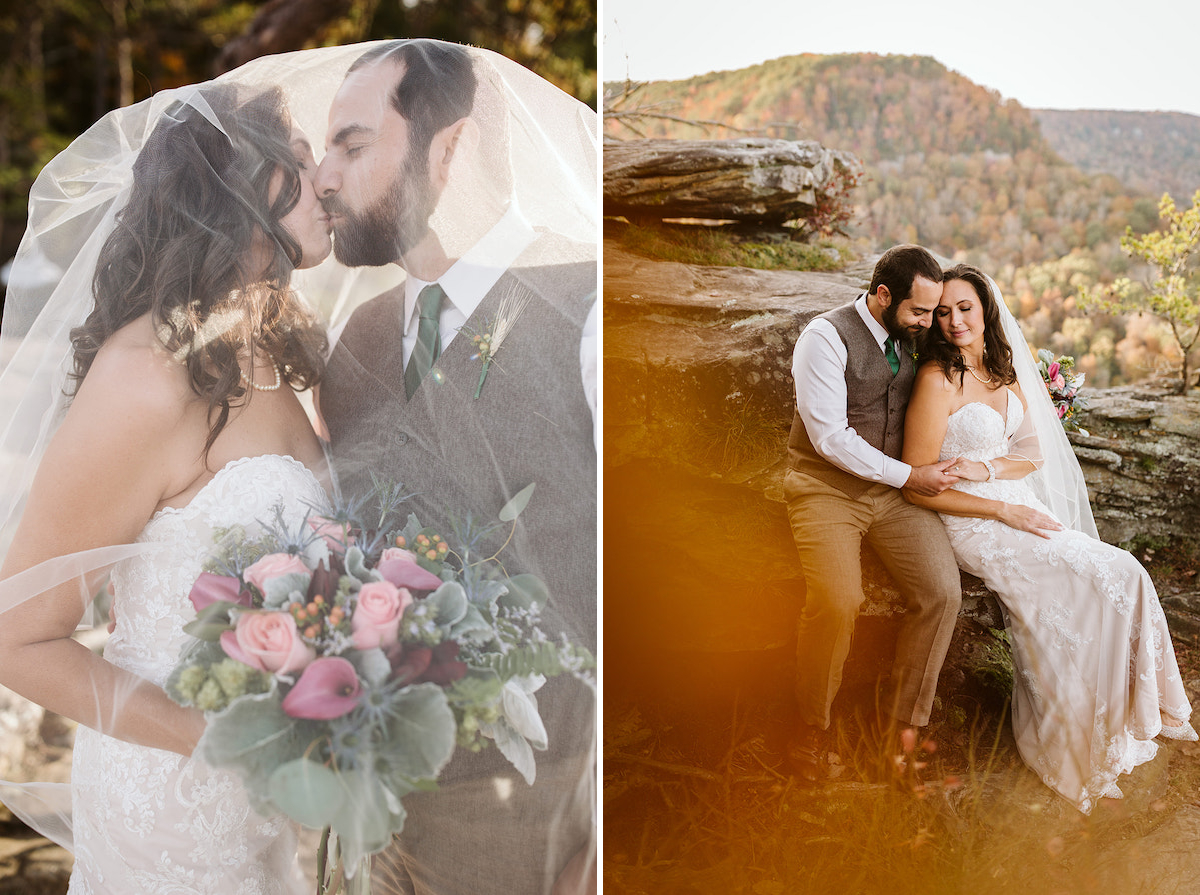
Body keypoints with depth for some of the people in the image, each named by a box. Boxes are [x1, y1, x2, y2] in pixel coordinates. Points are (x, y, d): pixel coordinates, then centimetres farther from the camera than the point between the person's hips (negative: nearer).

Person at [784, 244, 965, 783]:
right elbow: (830, 436, -17)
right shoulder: (826, 337, -12)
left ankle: (906, 722, 3)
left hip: (893, 485, 6)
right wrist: (909, 476, -14)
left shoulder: (909, 337, 8)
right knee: (837, 602, -27)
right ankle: (808, 730, -4)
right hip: (826, 488, -6)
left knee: (942, 592, -14)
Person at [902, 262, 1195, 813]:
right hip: (974, 524, -7)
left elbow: (1033, 453, 9)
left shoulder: (1004, 368, 8)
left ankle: (1123, 715, 6)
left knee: (1124, 578, -11)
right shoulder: (937, 380, -14)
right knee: (1107, 579, -17)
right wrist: (1005, 511, -17)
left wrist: (985, 468, -13)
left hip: (1022, 506, 7)